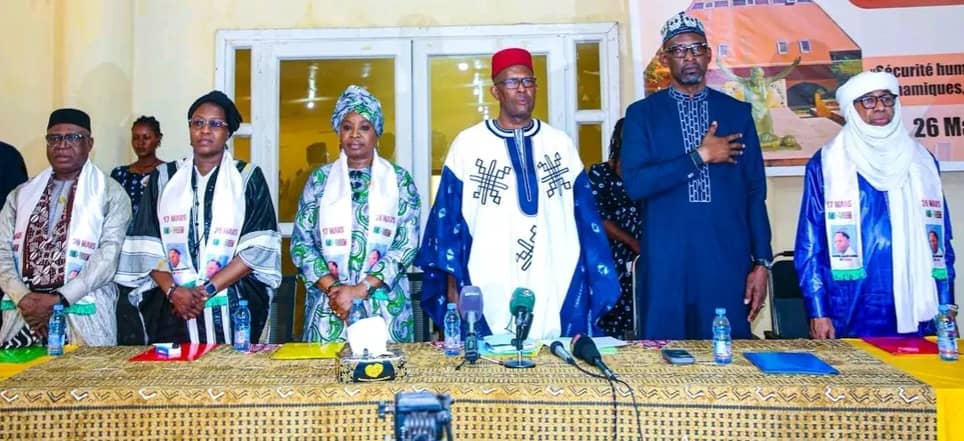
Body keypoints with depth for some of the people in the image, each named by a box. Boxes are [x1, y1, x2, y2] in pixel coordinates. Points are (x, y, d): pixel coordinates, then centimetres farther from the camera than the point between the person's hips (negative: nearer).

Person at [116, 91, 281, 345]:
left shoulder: (248, 178, 4)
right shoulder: (164, 178, 11)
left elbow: (258, 248, -6)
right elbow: (147, 246, 5)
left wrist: (207, 290, -12)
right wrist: (173, 290, -10)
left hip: (233, 309, -1)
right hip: (172, 309, 2)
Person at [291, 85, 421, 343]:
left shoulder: (399, 180, 3)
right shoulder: (320, 179, 7)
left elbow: (407, 245, -5)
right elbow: (300, 242, 4)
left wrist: (359, 290, -13)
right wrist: (332, 288, -10)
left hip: (385, 307, -1)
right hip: (328, 306, 1)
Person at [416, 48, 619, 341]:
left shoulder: (561, 143, 8)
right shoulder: (467, 145, 2)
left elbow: (585, 218, 9)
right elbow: (448, 220, 3)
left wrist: (595, 285, 7)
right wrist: (452, 287, 1)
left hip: (557, 289, 2)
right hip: (489, 293, -1)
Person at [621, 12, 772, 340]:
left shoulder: (737, 112, 10)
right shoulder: (642, 113, 4)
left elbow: (755, 192, 8)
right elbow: (634, 183, -9)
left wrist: (761, 262, 3)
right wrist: (699, 156, -11)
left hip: (727, 261, 2)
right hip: (665, 264, -1)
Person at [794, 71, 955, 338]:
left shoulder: (922, 162, 10)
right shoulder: (826, 164, -2)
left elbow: (940, 241, 12)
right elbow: (809, 243, -4)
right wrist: (817, 310, -9)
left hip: (916, 314, 4)